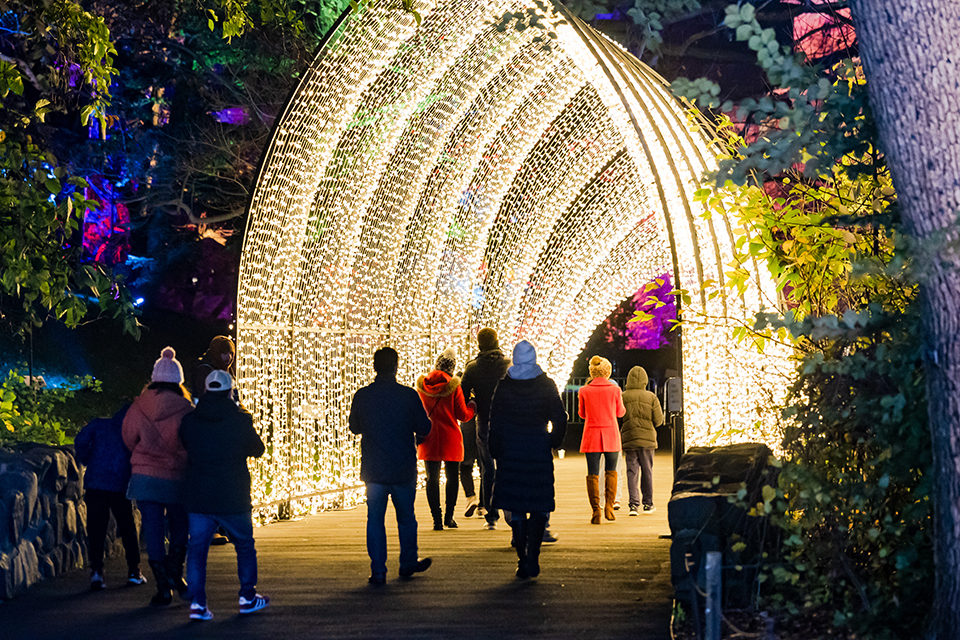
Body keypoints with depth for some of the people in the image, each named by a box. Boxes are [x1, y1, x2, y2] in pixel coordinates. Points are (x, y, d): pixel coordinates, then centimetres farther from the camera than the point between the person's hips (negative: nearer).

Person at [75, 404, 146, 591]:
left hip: (95, 484, 0)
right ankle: (134, 571, 15)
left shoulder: (99, 424, 7)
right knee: (128, 528, 13)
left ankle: (96, 570, -12)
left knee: (96, 529, 1)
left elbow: (80, 441, -6)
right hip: (121, 486, 0)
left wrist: (89, 462, 7)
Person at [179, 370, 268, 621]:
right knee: (245, 545, 16)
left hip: (197, 498, 2)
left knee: (197, 548, 7)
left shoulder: (189, 421, -1)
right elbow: (257, 449, 6)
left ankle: (197, 602, -1)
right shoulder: (241, 421, -8)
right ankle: (248, 597, 22)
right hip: (233, 499, -2)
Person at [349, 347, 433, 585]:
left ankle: (378, 571, 3)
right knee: (406, 518, 16)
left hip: (373, 469, 1)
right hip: (403, 469, -1)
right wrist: (417, 437, 19)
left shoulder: (362, 396, -6)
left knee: (375, 518, 6)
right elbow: (424, 428, -3)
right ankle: (408, 563, 27)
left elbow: (354, 427, 9)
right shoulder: (408, 395, -10)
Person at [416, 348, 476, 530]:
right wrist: (473, 407, 13)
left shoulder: (422, 385, -1)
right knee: (452, 477, 12)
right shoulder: (453, 386, -11)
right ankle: (448, 516, 10)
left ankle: (437, 519, 3)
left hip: (429, 440, 2)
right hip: (450, 439, -2)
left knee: (432, 478, 7)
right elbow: (462, 414, -6)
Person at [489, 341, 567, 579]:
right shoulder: (546, 386, -4)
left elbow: (495, 423, -1)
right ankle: (532, 556, -8)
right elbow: (560, 419, -3)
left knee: (516, 508, 8)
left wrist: (496, 453, 7)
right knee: (540, 506, 7)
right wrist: (553, 442, 13)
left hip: (511, 453, 1)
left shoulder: (503, 387, -2)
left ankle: (523, 559, 6)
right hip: (539, 451, -1)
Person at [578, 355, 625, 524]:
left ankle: (596, 511, -1)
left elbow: (582, 414, 8)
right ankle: (609, 506, 5)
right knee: (611, 471, 17)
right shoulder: (614, 390, -5)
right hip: (611, 435, 0)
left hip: (591, 436, 0)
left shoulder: (584, 391, -4)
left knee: (593, 475, 4)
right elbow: (620, 412, 7)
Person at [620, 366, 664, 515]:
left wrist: (618, 440, 12)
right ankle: (648, 504, 15)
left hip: (629, 439, 0)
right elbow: (658, 420, -2)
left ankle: (633, 504, -6)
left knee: (632, 471, 2)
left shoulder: (622, 397, -1)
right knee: (647, 471, 9)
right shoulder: (651, 397, -1)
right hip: (647, 438, 0)